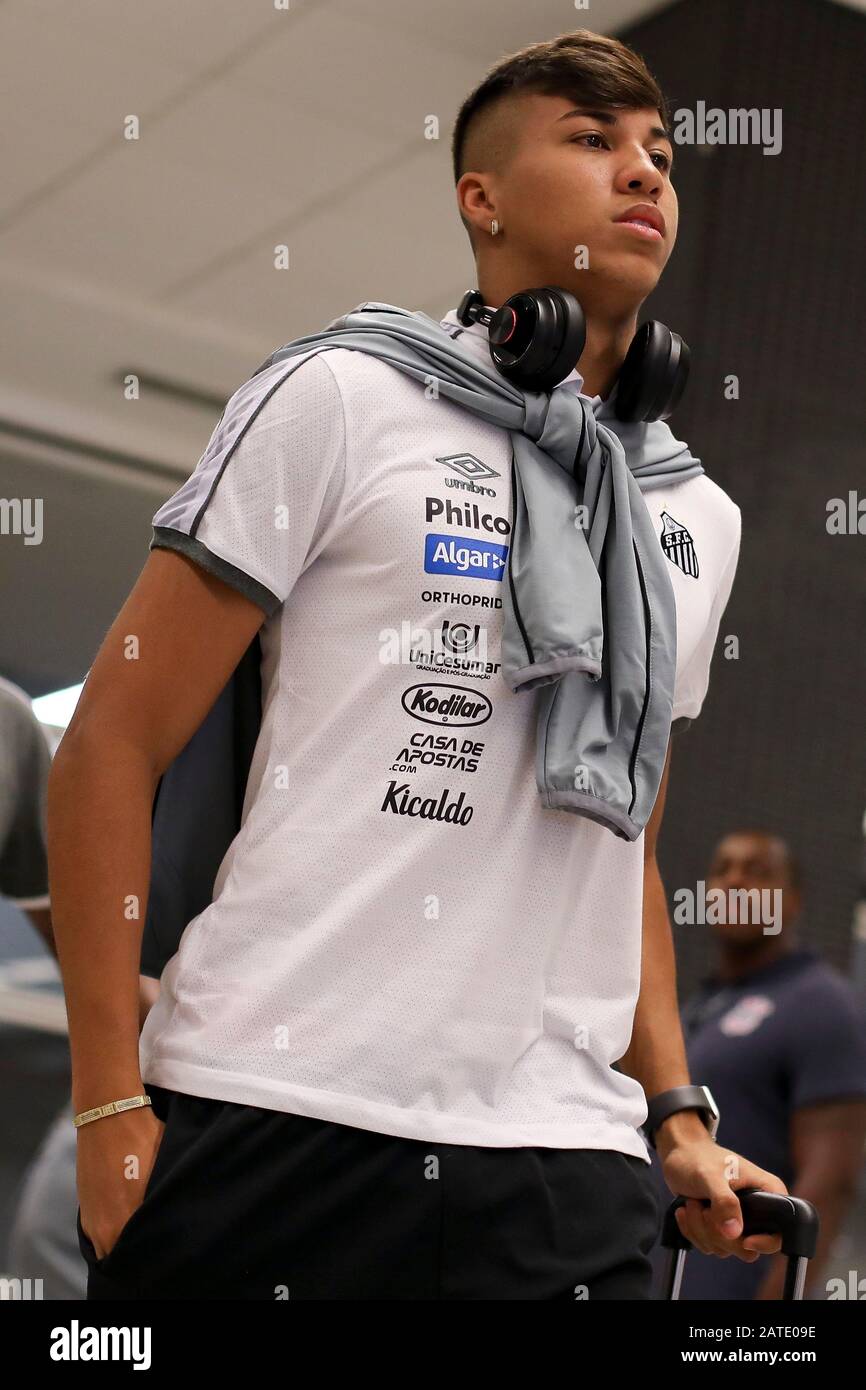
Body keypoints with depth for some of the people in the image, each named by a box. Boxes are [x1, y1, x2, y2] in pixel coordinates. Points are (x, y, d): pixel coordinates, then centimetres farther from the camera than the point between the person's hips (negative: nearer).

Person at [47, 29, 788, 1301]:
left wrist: (679, 1115, 14)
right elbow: (112, 747, -1)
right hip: (268, 1132, -4)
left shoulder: (700, 520, 17)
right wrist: (110, 1109, -8)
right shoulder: (340, 402, 1)